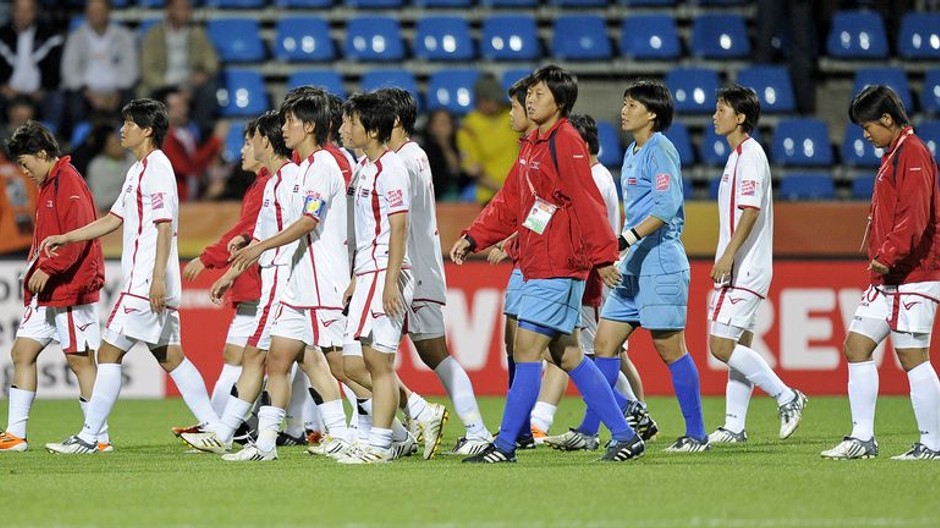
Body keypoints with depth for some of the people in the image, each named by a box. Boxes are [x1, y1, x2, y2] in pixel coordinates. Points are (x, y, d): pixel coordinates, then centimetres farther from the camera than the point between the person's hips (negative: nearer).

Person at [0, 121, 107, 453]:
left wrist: (47, 268, -22)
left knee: (80, 360, -6)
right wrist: (36, 272, 13)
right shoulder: (49, 185, 17)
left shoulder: (68, 183, -14)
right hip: (47, 293, 10)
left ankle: (99, 437, -2)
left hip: (71, 290, -10)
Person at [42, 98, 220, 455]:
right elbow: (114, 219, 26)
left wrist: (158, 276, -24)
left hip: (145, 285, -10)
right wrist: (65, 238, 23)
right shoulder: (138, 170, 19)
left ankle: (88, 437, -6)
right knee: (170, 357, 11)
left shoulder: (156, 168, -12)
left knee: (109, 353, -7)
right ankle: (215, 430, 10)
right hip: (145, 283, 10)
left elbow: (165, 225, -18)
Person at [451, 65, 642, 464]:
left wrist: (602, 256, -22)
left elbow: (587, 204, -18)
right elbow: (509, 203, 21)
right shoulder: (533, 145, 16)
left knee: (526, 349, -8)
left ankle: (505, 444, -5)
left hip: (558, 267, -10)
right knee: (567, 355, 11)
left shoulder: (566, 143, -13)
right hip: (538, 266, 10)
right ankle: (625, 435, 15)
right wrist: (473, 238, 13)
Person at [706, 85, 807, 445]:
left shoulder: (750, 155, -12)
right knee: (737, 347, 9)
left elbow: (751, 211, -22)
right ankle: (734, 426, 9)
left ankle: (787, 397, -8)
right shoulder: (738, 155, 18)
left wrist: (729, 255, -27)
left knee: (722, 345, -13)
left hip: (745, 268, -10)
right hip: (738, 270, 10)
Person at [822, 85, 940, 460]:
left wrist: (889, 255, -27)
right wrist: (881, 260, 16)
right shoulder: (894, 155, 19)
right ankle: (862, 438, 9)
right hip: (886, 280, 11)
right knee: (856, 346, 7)